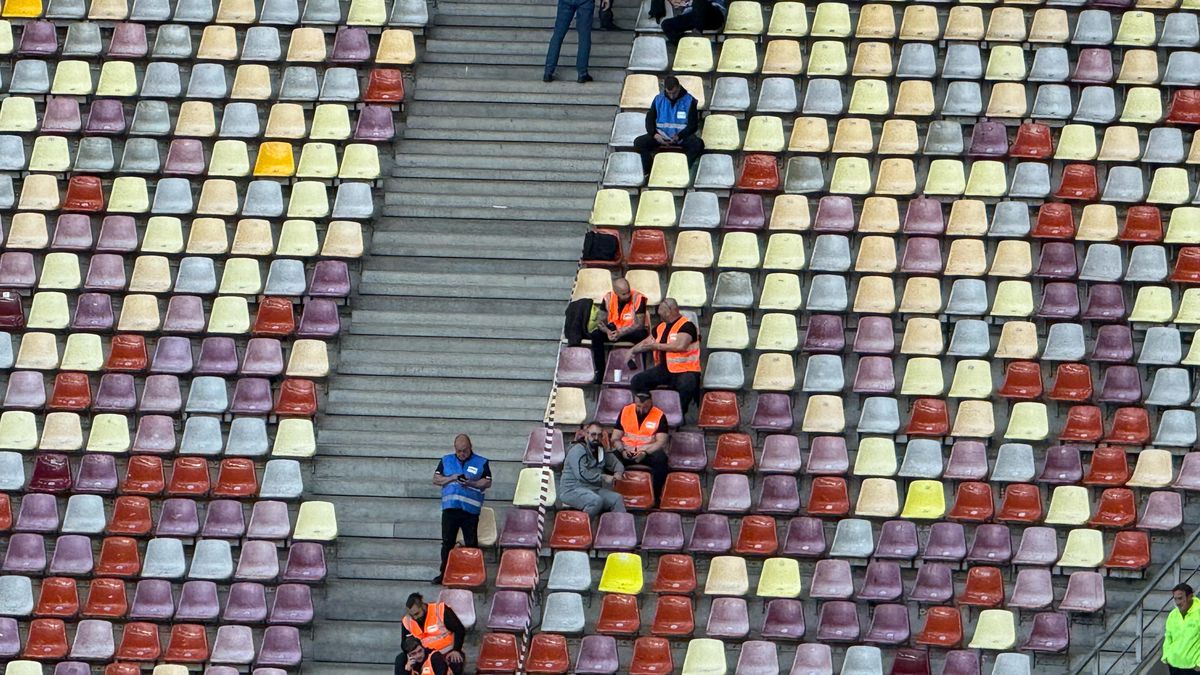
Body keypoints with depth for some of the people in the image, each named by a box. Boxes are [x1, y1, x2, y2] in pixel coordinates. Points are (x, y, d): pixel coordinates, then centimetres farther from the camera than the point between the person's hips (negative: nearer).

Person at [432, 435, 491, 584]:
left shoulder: (481, 462, 4)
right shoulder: (446, 461, 12)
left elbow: (488, 482, 0)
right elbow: (436, 479, 9)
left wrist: (471, 483, -15)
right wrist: (451, 478, -9)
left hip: (471, 509, -2)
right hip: (450, 508, 2)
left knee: (471, 543, 1)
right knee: (447, 542, 5)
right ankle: (444, 573, 12)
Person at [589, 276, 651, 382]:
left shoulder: (638, 298, -21)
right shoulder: (608, 298, -10)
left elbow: (639, 325, -22)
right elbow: (602, 321, -5)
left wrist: (620, 333, -33)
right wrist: (608, 332, -28)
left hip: (632, 331, -3)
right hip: (614, 329, 3)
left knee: (641, 336, -37)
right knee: (596, 335, -22)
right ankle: (600, 372, -17)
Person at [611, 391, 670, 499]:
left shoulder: (659, 416, -3)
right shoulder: (625, 412, 5)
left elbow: (661, 442, -9)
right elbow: (615, 438, 5)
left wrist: (645, 453, -25)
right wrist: (622, 451, -16)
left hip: (649, 453, -2)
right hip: (627, 453, 2)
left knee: (660, 458, -35)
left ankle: (656, 497, -26)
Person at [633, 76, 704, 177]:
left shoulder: (689, 101, -6)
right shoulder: (658, 99, 3)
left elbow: (693, 125, -6)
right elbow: (649, 119, 7)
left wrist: (679, 136, -22)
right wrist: (654, 134, -14)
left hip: (682, 136, -2)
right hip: (661, 136, 2)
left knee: (698, 144, -34)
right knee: (638, 142, -22)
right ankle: (648, 173, -17)